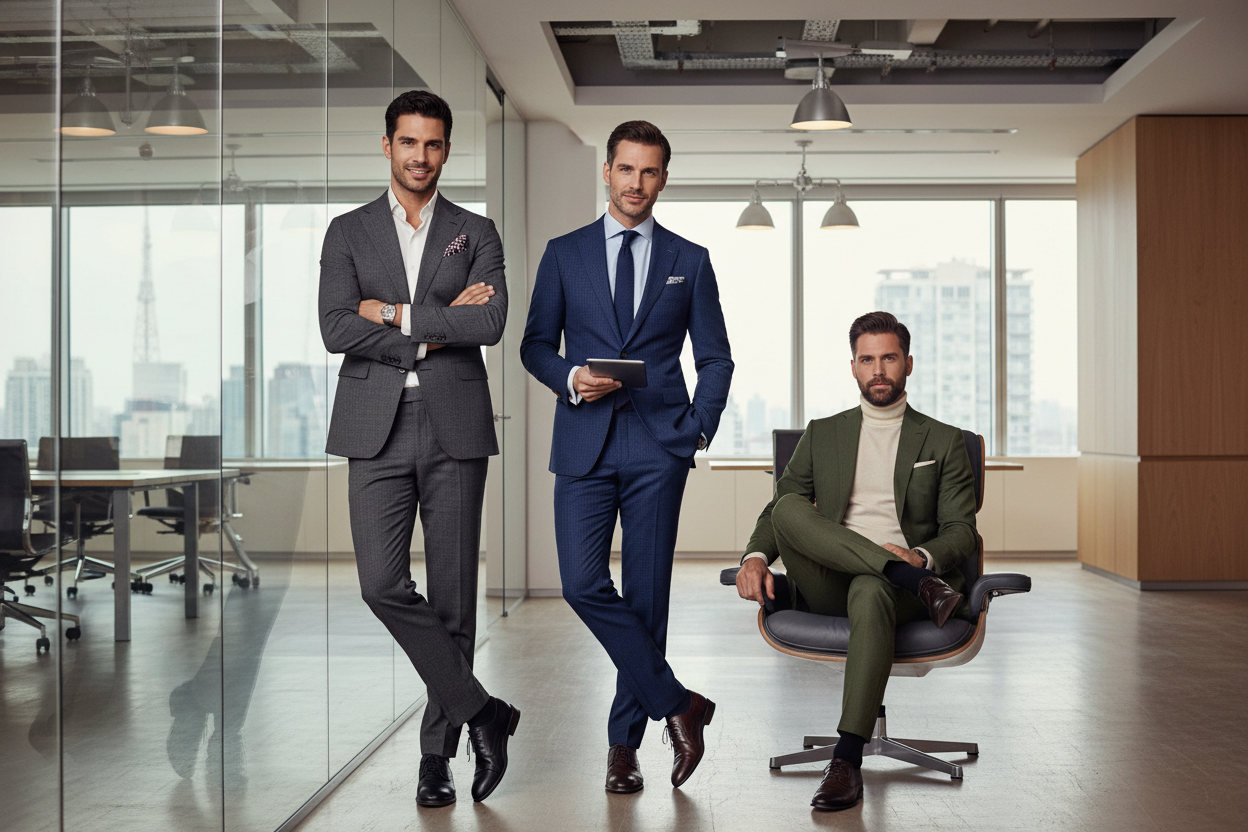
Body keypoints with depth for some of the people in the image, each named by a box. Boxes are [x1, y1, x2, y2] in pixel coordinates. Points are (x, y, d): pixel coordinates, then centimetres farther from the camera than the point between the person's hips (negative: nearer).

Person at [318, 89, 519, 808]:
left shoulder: (477, 233, 10)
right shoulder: (349, 232, 11)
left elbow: (492, 322, -8)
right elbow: (336, 330, -4)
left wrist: (396, 313, -7)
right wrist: (435, 330, -8)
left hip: (454, 428, 0)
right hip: (377, 430, 1)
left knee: (453, 595, 1)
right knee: (383, 583, -12)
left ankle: (438, 751, 13)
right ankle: (480, 710, 2)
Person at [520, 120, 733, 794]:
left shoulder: (689, 261, 10)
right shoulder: (564, 254, 10)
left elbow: (716, 358, 12)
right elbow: (534, 344, 12)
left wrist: (699, 430, -1)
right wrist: (570, 378, -8)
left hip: (658, 446, 0)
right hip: (585, 442, 1)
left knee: (647, 593, 1)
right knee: (583, 584, -11)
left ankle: (625, 738, 14)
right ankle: (677, 705, 2)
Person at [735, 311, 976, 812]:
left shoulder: (943, 441, 15)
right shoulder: (821, 435, 21)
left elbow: (962, 531, 7)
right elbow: (776, 510, 15)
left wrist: (924, 557, -17)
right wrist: (755, 557, -8)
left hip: (890, 587, -2)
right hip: (827, 584, 2)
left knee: (870, 593, -40)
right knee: (790, 508, -27)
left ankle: (847, 761, -40)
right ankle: (915, 581, -31)